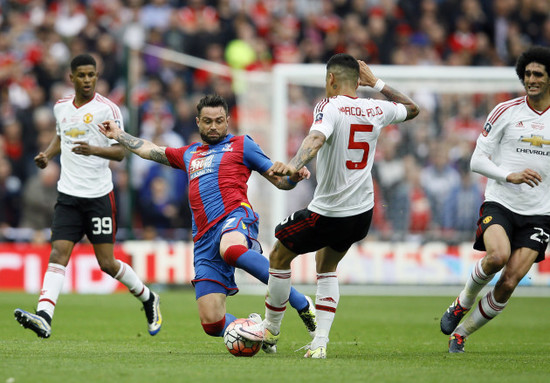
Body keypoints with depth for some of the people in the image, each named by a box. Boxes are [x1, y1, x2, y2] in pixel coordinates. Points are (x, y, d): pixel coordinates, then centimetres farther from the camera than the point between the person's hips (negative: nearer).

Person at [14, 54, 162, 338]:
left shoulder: (107, 109, -7)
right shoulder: (61, 107, 10)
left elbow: (120, 152, -11)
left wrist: (94, 149, -29)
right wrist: (47, 154, 10)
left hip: (98, 195, -4)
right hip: (68, 195, 4)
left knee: (107, 262, 0)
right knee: (58, 254, -12)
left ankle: (148, 299, 26)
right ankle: (43, 317, -24)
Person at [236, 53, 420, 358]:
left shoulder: (330, 107, -14)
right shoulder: (376, 109, 3)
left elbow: (316, 139, -37)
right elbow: (412, 109, 25)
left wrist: (294, 165, -53)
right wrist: (377, 83, 23)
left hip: (328, 214, -7)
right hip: (363, 212, 7)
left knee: (279, 256, 15)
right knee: (326, 268, 26)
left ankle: (271, 329, 29)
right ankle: (320, 342, 14)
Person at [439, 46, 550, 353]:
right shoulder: (506, 112, 0)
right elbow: (477, 160, -1)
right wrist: (510, 175, -16)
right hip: (499, 204, -2)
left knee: (509, 283, -9)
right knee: (498, 255, -31)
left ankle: (461, 332, 10)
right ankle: (462, 303, -2)